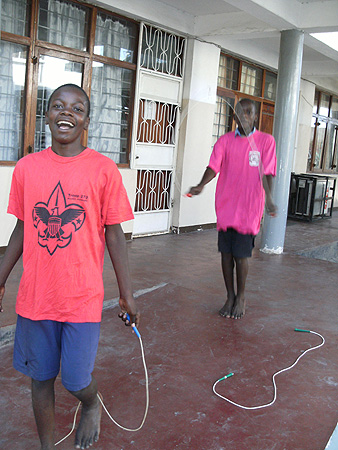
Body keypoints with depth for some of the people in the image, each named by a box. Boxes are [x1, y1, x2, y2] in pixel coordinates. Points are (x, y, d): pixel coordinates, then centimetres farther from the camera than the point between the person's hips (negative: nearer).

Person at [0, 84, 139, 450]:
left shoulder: (103, 169, -7)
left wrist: (126, 293, 0)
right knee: (41, 377, 14)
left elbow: (114, 234, -3)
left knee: (76, 381, 3)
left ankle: (91, 406, 40)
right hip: (34, 296, 3)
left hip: (82, 298, -2)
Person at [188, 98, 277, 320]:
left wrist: (269, 198, -23)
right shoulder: (225, 140, 6)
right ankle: (230, 297, 25)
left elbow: (267, 174, -6)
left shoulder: (266, 141, 1)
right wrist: (201, 185, -25)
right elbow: (213, 166, -6)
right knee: (226, 253, 8)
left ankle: (241, 297, 22)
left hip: (249, 207, -2)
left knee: (241, 254, -1)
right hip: (226, 205, 3)